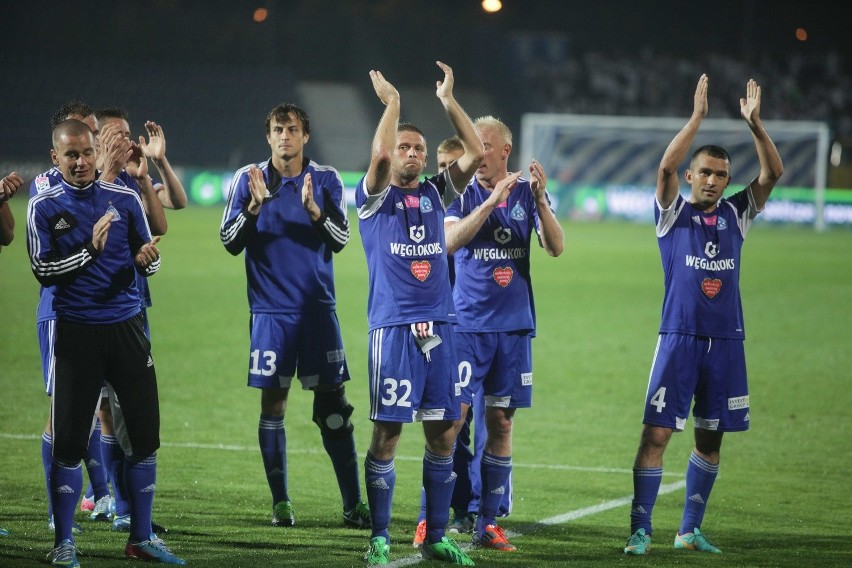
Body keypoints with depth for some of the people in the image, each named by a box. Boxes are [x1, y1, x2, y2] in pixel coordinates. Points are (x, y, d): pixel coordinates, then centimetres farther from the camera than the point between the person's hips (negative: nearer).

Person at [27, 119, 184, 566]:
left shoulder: (124, 199, 7)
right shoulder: (44, 207, 0)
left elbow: (148, 262, 12)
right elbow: (43, 271, -6)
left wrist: (146, 258, -12)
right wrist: (90, 250, -19)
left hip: (126, 326, 3)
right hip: (76, 331, -3)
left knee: (145, 435, 2)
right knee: (69, 440, -3)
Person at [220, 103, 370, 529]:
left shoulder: (325, 180, 4)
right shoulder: (248, 180, 3)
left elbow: (340, 239, -1)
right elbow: (230, 242, 0)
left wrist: (313, 210, -19)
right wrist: (254, 207, -17)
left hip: (318, 307, 0)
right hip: (270, 310, 0)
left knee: (333, 406, -2)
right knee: (273, 403, 0)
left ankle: (353, 504, -1)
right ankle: (280, 502, 8)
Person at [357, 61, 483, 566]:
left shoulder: (435, 194, 14)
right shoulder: (376, 197, 2)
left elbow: (475, 152, 5)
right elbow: (380, 155, -18)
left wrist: (449, 101, 3)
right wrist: (392, 102, -10)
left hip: (439, 326, 5)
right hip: (394, 328, -4)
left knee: (443, 432, 5)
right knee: (387, 432, -4)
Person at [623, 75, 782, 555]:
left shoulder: (736, 214, 9)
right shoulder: (674, 213, 1)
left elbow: (773, 173, -3)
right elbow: (666, 167, -16)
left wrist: (755, 124, -14)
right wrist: (697, 118, -21)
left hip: (726, 341, 4)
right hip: (680, 337, -3)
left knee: (710, 438, 8)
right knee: (657, 433, -8)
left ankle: (690, 530, 18)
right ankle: (641, 530, -5)